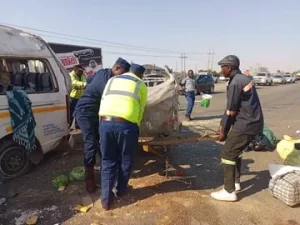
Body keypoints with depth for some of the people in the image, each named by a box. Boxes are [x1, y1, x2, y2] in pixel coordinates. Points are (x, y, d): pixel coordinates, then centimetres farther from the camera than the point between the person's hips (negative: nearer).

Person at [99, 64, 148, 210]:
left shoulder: (112, 80, 24)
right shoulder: (141, 85, 15)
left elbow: (103, 102, 22)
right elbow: (140, 111, 13)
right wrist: (135, 128, 25)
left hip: (105, 122, 3)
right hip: (126, 125, -3)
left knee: (108, 161, 18)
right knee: (125, 160, 20)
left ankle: (106, 199, 20)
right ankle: (120, 191, 38)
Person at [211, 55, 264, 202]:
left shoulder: (235, 84, -19)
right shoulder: (243, 78, 14)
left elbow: (231, 111, -17)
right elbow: (232, 108, 15)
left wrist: (224, 131, -5)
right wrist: (223, 125, 16)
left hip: (245, 125, -10)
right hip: (253, 122, 10)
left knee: (227, 154, -3)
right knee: (236, 152, 22)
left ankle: (229, 192, 5)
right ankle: (235, 182, 34)